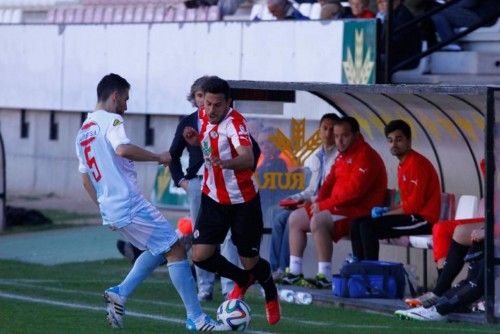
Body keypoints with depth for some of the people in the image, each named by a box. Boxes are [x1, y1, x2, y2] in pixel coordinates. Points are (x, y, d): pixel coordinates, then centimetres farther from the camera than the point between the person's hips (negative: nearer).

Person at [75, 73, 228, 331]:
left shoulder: (82, 132, 19)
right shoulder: (111, 121, -9)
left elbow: (85, 178, 23)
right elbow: (122, 149, -29)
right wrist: (158, 157, -18)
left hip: (110, 211, 9)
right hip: (131, 205, -9)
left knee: (159, 249, 22)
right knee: (175, 251, -4)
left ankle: (120, 293, 9)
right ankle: (196, 318, -6)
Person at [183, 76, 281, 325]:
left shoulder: (235, 123, -26)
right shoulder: (203, 116, -4)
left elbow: (248, 158, -43)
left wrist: (225, 163, -63)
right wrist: (196, 141, -4)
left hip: (243, 201, -5)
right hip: (214, 199, 6)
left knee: (250, 262, 4)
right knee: (200, 256, -7)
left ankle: (271, 297, 38)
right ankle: (243, 280, 24)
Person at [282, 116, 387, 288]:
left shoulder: (365, 156, -14)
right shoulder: (342, 155, 17)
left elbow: (353, 190, -23)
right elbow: (330, 182, 19)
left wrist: (324, 205, -19)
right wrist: (318, 202, -1)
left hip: (360, 211, -11)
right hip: (339, 208, 11)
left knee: (318, 220, -33)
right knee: (295, 218, 9)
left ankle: (325, 277, -32)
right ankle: (294, 272, 5)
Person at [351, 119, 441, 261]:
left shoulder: (417, 163, -14)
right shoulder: (402, 164, 16)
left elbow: (413, 205, -18)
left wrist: (385, 213, -9)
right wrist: (387, 210, 2)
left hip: (423, 218, -10)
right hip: (412, 215, 10)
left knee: (368, 226, -22)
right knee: (358, 223, 5)